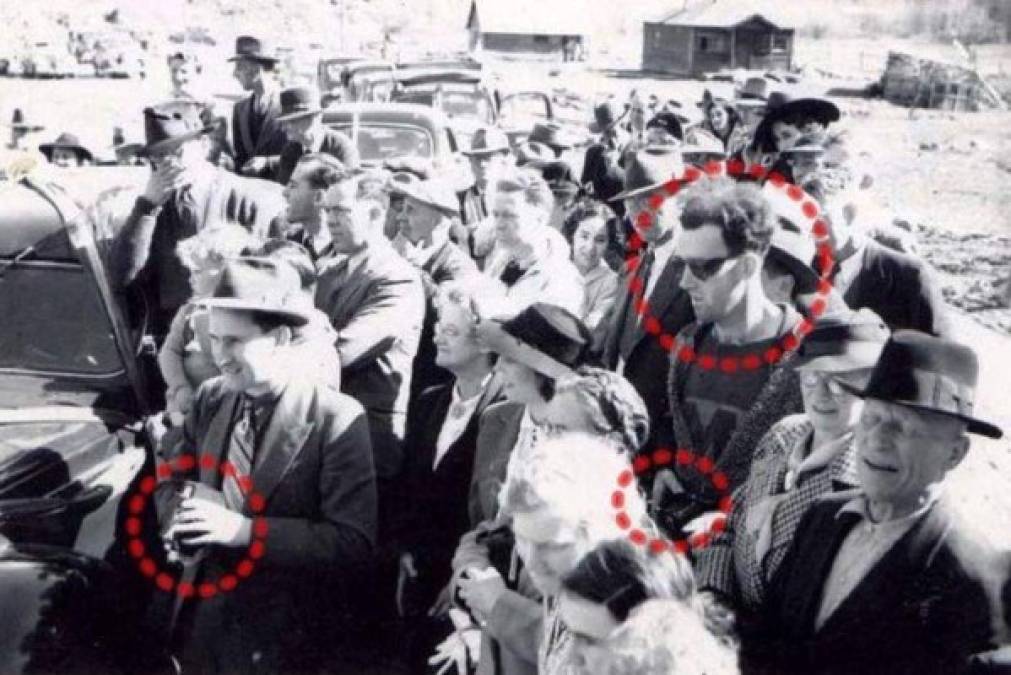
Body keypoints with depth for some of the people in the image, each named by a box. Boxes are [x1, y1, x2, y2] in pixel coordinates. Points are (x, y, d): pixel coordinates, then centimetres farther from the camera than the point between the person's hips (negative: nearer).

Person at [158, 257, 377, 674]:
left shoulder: (337, 419, -18)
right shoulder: (210, 399, 0)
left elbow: (354, 543, -21)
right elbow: (170, 481, 10)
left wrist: (247, 530, -28)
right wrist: (182, 515, -14)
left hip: (283, 635, -5)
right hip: (204, 616, 5)